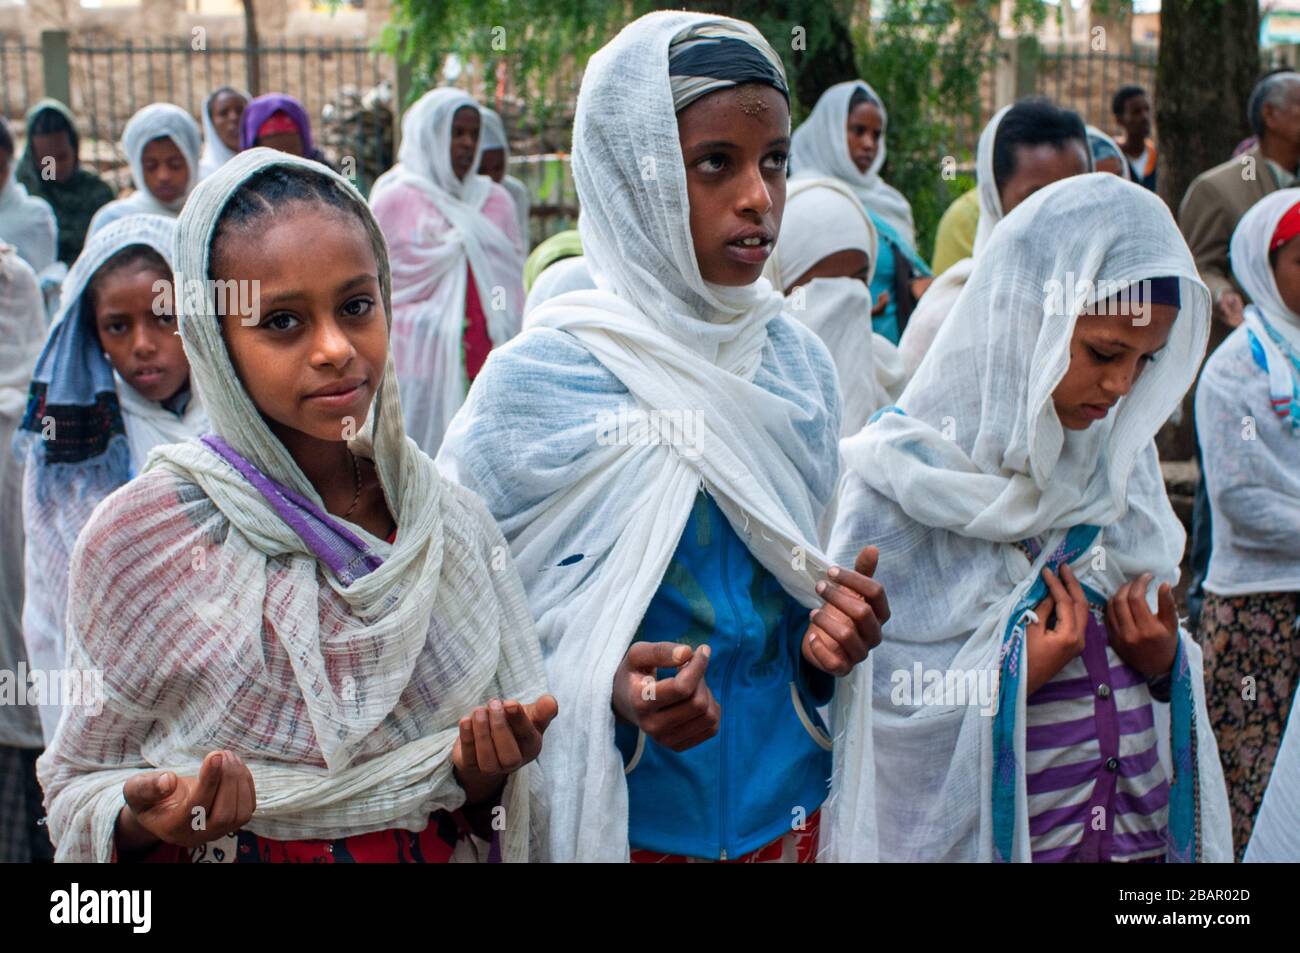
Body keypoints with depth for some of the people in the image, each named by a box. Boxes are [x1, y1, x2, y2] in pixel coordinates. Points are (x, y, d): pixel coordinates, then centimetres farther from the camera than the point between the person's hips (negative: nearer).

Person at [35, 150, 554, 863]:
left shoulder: (453, 523, -9)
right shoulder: (141, 536, -17)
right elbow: (79, 782, -9)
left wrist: (486, 776, -21)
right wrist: (144, 820, -28)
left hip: (443, 847, 2)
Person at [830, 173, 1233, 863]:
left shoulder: (1123, 459, 3)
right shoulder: (899, 476, -17)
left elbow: (1153, 645, 11)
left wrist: (1167, 661, -9)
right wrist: (1008, 679, -23)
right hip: (977, 832, -5)